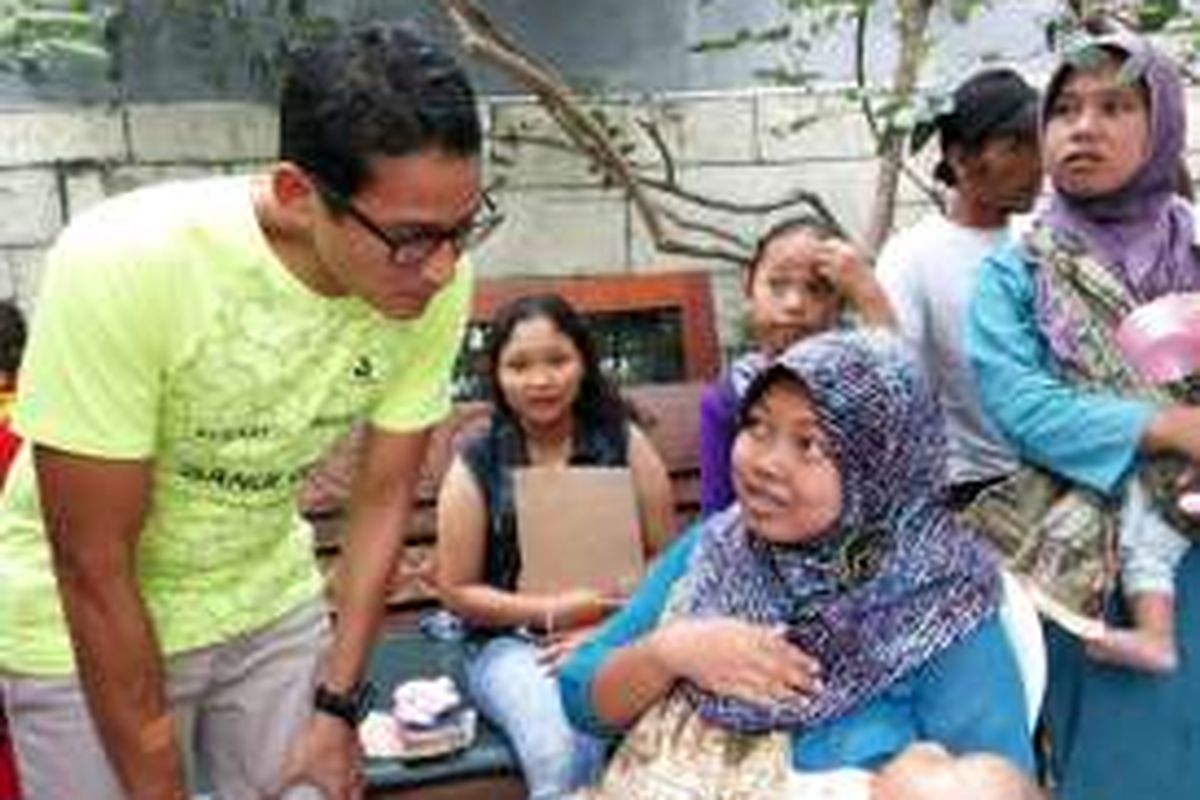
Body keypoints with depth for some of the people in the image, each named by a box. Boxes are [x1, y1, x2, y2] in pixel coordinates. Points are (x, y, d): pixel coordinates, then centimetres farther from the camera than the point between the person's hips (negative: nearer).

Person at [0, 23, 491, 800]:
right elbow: (94, 570, -24)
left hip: (272, 604, 4)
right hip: (85, 627, -3)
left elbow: (385, 496, -7)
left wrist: (338, 705, -4)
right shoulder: (122, 266, -33)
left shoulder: (436, 282, -21)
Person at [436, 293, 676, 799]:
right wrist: (550, 612, -11)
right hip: (512, 642, -1)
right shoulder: (476, 466, 0)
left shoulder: (624, 443, 3)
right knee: (561, 755, -32)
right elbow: (457, 591, 2)